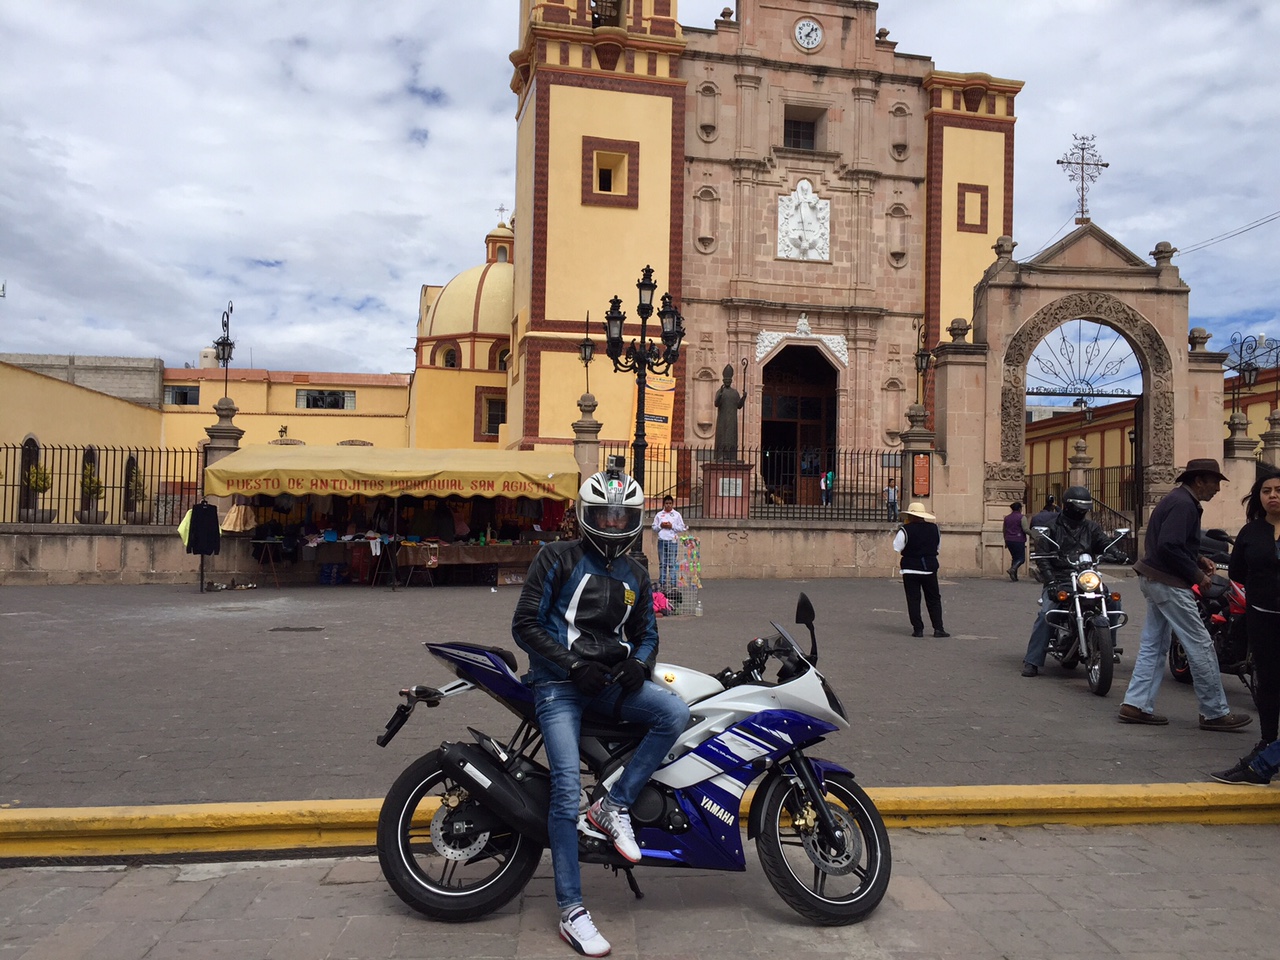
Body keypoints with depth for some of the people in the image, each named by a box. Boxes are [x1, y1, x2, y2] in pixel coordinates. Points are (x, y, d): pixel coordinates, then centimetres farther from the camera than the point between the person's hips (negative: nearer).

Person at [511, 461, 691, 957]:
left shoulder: (635, 575, 15)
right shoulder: (557, 558, -1)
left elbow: (646, 633, 22)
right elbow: (525, 625, -5)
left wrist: (639, 663, -2)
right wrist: (575, 665, -14)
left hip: (610, 680, 5)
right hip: (559, 683, -4)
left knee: (676, 713, -23)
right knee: (567, 789, -16)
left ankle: (614, 804, -9)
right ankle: (571, 912, -5)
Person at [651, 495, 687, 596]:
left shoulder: (677, 514, 6)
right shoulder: (659, 514, 11)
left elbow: (682, 528, 4)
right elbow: (654, 527, 12)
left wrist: (672, 526, -8)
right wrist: (660, 525, -7)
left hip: (673, 541, -2)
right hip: (662, 541, 2)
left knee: (673, 564, -5)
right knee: (662, 564, 6)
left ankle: (672, 585, -4)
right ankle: (662, 585, 10)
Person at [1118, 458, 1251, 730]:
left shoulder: (1179, 499, 16)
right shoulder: (1183, 504, -17)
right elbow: (1168, 547, -25)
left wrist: (1199, 559, 9)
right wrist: (1197, 575, -17)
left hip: (1154, 579, 11)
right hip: (1168, 583, -11)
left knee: (1153, 645, 11)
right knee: (1201, 646, -2)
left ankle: (1136, 705, 12)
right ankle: (1215, 713, 7)